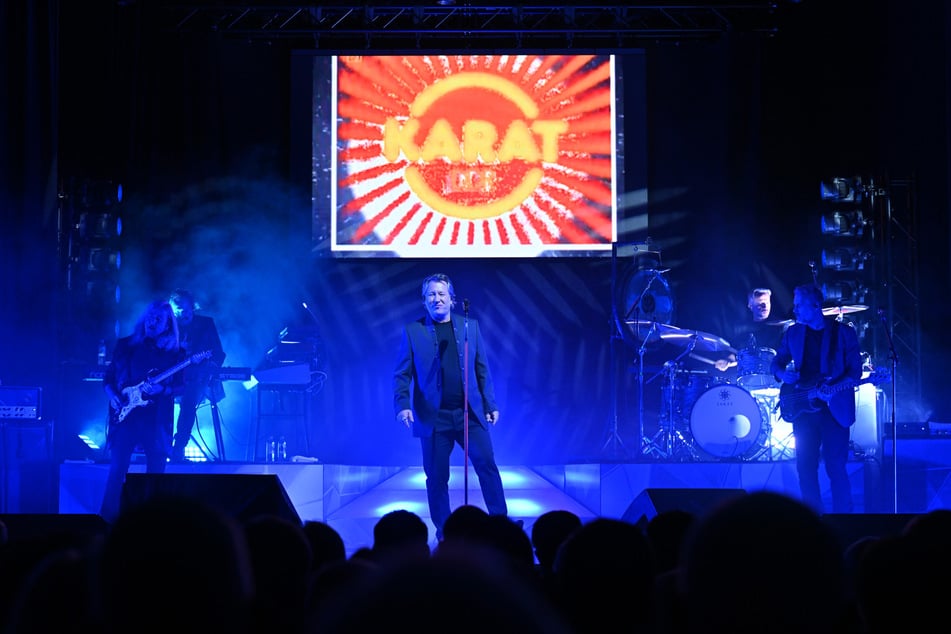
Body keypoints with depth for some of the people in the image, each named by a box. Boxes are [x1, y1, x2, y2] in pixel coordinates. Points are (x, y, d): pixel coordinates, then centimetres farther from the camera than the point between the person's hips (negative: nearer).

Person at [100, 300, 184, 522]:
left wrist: (162, 389, -17)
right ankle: (107, 522, -3)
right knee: (117, 468, -6)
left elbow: (180, 386, 3)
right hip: (125, 414, 0)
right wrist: (113, 396, -5)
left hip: (156, 419, 0)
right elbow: (108, 378, 13)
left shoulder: (174, 352, 8)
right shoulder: (125, 346, 12)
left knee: (156, 472, -2)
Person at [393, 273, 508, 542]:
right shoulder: (412, 331, 3)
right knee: (437, 477, 2)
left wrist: (491, 404, 6)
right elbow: (402, 374, 2)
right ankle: (444, 532, 12)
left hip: (470, 413, 1)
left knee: (487, 464, -6)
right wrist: (402, 405, -12)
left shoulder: (470, 326, 9)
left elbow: (482, 370, 10)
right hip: (434, 417, -1)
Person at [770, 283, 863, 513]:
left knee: (836, 467, -8)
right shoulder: (792, 333, 10)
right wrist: (783, 374, -5)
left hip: (834, 408, -4)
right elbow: (777, 362, 18)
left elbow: (856, 370, -4)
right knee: (805, 466, 2)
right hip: (803, 408, 4)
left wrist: (835, 387, -21)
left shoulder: (844, 332, -2)